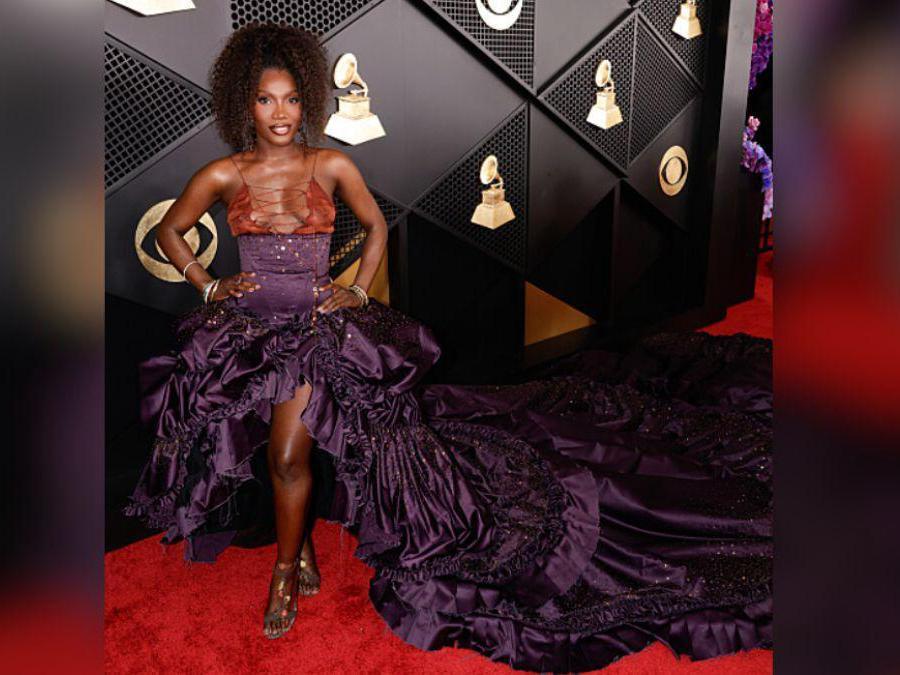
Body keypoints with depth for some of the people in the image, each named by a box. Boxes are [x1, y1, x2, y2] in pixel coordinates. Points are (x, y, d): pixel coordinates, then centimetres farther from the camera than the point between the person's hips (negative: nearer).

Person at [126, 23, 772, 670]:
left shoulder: (331, 166, 1)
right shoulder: (223, 175, 3)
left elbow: (377, 225, 15)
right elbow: (169, 230, 16)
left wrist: (359, 290, 5)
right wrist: (207, 284, 6)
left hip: (316, 325, -2)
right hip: (248, 326, 2)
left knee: (288, 449, -16)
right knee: (284, 449, -12)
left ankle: (286, 569, 7)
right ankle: (303, 547, 15)